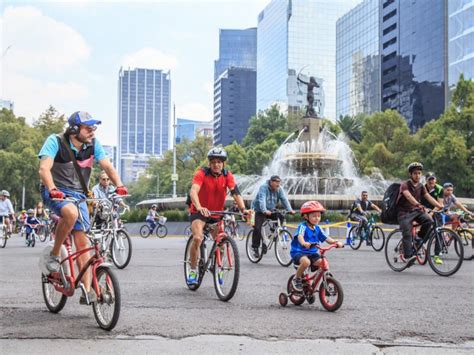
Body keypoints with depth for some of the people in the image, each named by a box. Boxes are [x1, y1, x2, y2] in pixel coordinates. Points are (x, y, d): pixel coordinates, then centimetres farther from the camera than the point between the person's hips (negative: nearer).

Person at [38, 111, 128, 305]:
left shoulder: (93, 144, -3)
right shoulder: (55, 141, -14)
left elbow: (107, 166, -9)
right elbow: (44, 169, -26)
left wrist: (119, 185, -28)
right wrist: (53, 189, -44)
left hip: (78, 195, 4)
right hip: (55, 193, -4)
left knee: (82, 241, -5)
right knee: (71, 212, -38)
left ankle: (87, 292, 0)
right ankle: (54, 255, -15)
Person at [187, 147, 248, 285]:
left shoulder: (227, 175, -10)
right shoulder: (201, 173, -20)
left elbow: (235, 193, -20)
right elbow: (193, 191, -35)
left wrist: (243, 209, -38)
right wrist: (199, 208, -53)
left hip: (217, 213, 4)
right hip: (199, 211, -4)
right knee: (197, 238, -25)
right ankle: (193, 270, -8)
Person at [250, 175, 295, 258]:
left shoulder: (279, 189, -6)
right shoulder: (263, 188, -22)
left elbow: (284, 199, -16)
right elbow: (261, 200, -34)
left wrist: (290, 210, -31)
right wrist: (265, 211, -50)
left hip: (271, 210, 5)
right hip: (259, 210, -5)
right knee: (257, 228, -18)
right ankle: (255, 247, -6)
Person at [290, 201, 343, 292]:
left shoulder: (317, 228, 8)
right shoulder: (303, 226, -13)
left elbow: (326, 238, 3)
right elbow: (300, 236, -32)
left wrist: (336, 242, -18)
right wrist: (304, 243, -55)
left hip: (312, 253, 6)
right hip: (299, 252, -6)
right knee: (306, 262, -36)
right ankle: (297, 279, -11)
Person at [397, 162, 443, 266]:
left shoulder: (421, 186, 7)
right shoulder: (405, 185, -11)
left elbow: (429, 197, -5)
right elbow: (408, 196, -31)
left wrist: (440, 206, -22)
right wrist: (418, 204, -50)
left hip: (416, 211, 5)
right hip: (405, 212, -5)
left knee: (429, 221, -24)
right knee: (407, 233, -21)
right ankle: (408, 256, -26)